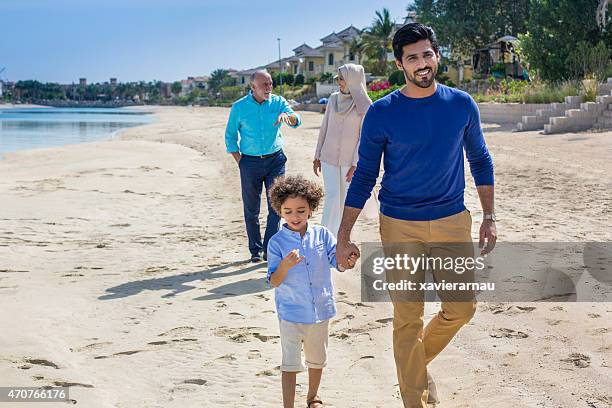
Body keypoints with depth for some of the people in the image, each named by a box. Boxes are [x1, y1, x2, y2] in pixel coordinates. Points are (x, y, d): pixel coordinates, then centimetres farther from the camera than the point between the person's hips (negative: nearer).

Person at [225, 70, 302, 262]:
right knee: (251, 209, 5)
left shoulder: (278, 102, 1)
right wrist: (239, 161, -2)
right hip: (250, 162, -1)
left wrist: (286, 115, -35)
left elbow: (297, 121, -13)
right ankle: (255, 250, 16)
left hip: (275, 159, 1)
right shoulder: (239, 107, -1)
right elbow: (230, 136, 6)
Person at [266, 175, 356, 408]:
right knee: (290, 364, -3)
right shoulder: (277, 242, -11)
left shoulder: (321, 235, -5)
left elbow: (337, 261, -8)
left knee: (317, 359, 21)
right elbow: (274, 282, -12)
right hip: (291, 312, -3)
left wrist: (348, 261, -32)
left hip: (320, 309, 3)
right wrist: (285, 266, -33)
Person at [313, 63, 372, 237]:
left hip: (350, 160, -2)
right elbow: (324, 128, 9)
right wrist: (317, 156, 11)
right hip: (329, 157, 2)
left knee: (346, 200, 6)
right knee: (332, 197, -5)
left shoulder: (365, 104, -8)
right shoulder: (334, 99, 3)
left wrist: (356, 164, -12)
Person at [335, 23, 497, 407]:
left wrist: (490, 218, 7)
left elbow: (480, 160, 12)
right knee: (408, 318, 2)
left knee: (462, 308, 5)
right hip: (400, 227, -2)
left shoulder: (462, 105, 0)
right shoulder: (382, 113, -6)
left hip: (452, 221, 2)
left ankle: (420, 360, 33)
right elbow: (364, 177, -1)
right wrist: (344, 236, -5)